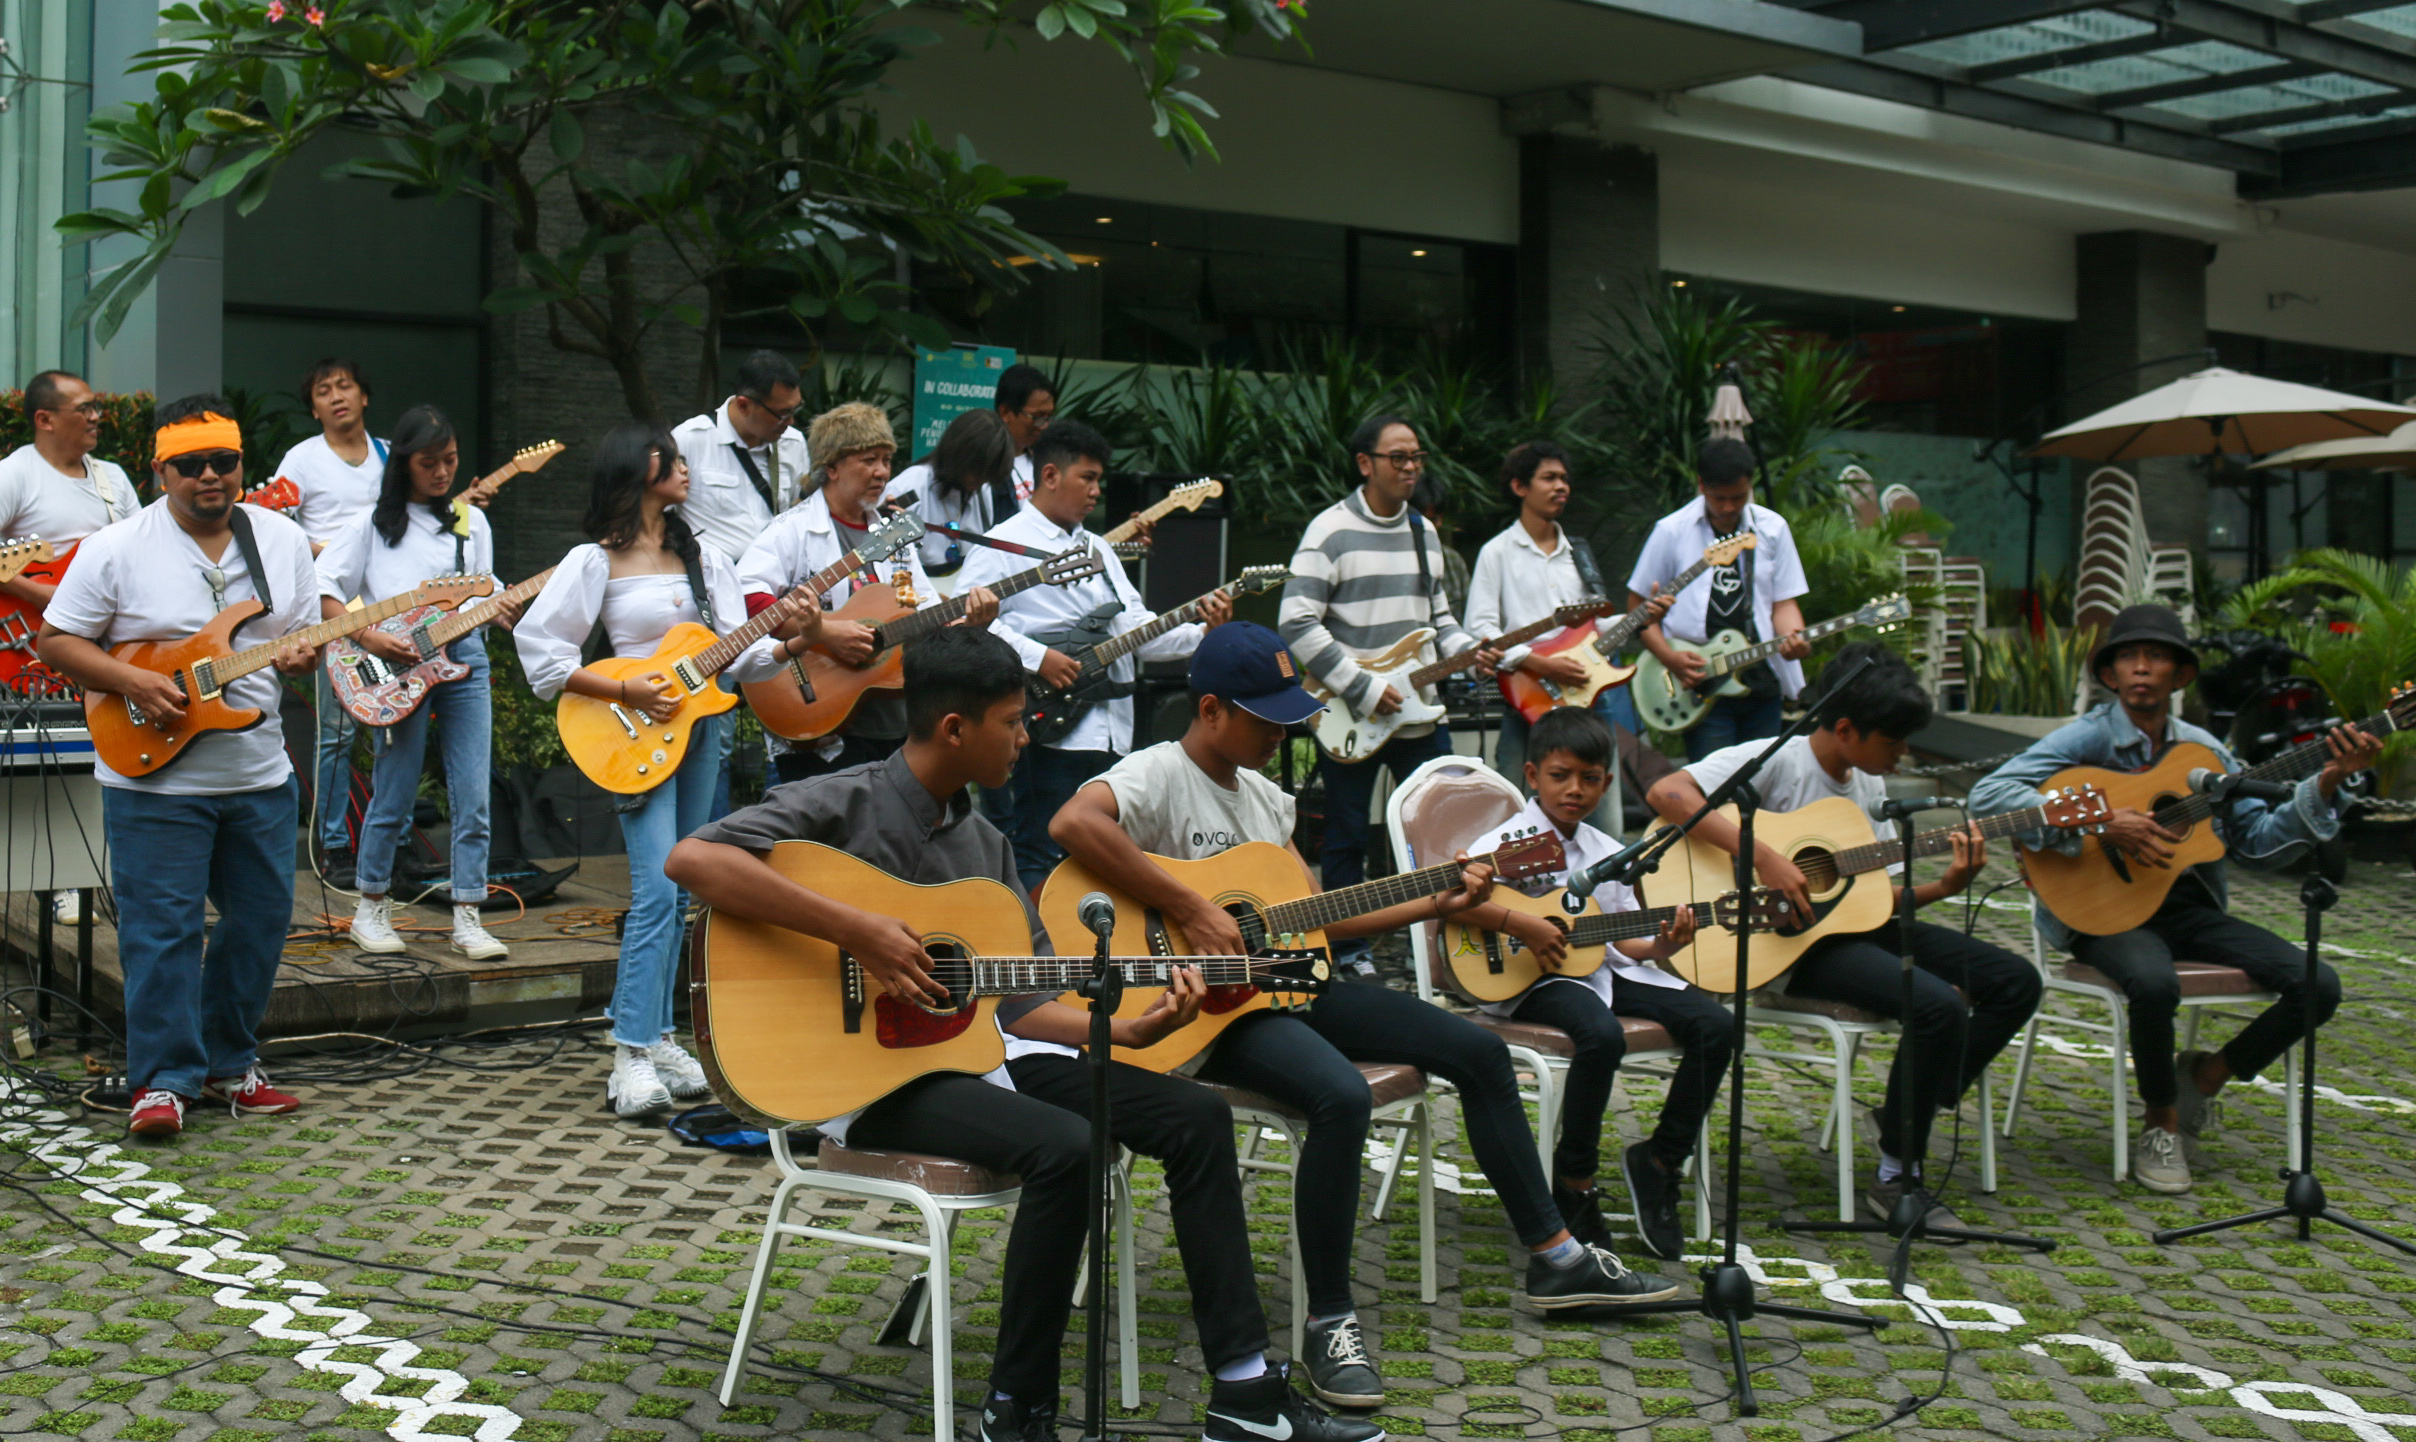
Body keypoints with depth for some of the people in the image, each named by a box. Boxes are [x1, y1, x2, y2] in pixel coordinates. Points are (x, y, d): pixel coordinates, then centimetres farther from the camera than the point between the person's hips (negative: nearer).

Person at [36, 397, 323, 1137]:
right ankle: (164, 1081, 7)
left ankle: (229, 1063, 26)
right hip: (154, 778, -4)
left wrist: (302, 654, -12)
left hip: (260, 776, 5)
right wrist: (131, 682, -18)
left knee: (261, 919, 11)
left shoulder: (284, 540, 5)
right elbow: (56, 640, -3)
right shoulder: (116, 549, -7)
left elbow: (306, 631, 12)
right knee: (162, 929, -4)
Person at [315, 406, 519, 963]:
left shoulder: (471, 521, 15)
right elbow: (321, 588, 0)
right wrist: (368, 636, -13)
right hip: (397, 667, -3)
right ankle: (371, 907, 18)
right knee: (393, 797, 1)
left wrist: (501, 611, -5)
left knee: (472, 800, -2)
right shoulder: (376, 521, 3)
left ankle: (467, 918, 4)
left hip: (463, 659, 3)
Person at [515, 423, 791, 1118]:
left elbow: (739, 652, 7)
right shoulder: (596, 562, -3)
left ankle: (655, 1033, 18)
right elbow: (539, 650, -7)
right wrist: (626, 692, -14)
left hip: (702, 725, 6)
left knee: (676, 894, 9)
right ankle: (632, 1054, -11)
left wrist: (793, 643, -12)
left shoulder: (703, 558, 13)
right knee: (658, 890, -15)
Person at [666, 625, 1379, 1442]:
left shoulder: (985, 844, 13)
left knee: (1196, 1116, -3)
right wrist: (856, 931, -28)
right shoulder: (843, 806, -10)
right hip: (866, 1070, -8)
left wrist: (1127, 1030, -4)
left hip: (975, 1045, 8)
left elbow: (1023, 1003, 14)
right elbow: (693, 858, -27)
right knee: (1066, 1147, -33)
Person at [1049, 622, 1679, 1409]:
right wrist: (1191, 910, -31)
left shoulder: (1263, 795, 15)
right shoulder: (1160, 775, -13)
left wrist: (1436, 904, 10)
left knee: (1477, 1049, 5)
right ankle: (1330, 1323, -20)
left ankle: (1557, 1258, 16)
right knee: (1341, 1094, -36)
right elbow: (1073, 822, -35)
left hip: (1283, 980, 9)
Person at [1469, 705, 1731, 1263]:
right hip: (1534, 979, -7)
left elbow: (1627, 939, 14)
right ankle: (1574, 1177, -15)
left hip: (1600, 965, 7)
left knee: (1715, 1024, -10)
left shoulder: (1607, 853, 15)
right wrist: (1520, 925, -24)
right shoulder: (1511, 842, -4)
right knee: (1602, 1034, -38)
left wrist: (1662, 945, -8)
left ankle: (1661, 1157, 4)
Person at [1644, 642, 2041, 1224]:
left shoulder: (1869, 788, 12)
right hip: (1790, 942, -9)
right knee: (1940, 1007, -28)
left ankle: (1909, 1113, 8)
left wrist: (1945, 887, -5)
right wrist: (1763, 857, -30)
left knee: (2016, 981, 1)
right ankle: (1897, 1180, -11)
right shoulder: (1775, 762, -13)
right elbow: (1665, 792, -28)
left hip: (1855, 924, 9)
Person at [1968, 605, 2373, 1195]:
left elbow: (2258, 842, 10)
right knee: (2154, 983, -38)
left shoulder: (2203, 750, 10)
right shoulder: (2085, 740, -6)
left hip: (2189, 907, 6)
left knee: (2317, 985, -12)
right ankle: (2161, 1122, -9)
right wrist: (2101, 825, -24)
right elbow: (1987, 796, -19)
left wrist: (2326, 783, -2)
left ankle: (2206, 1074, 12)